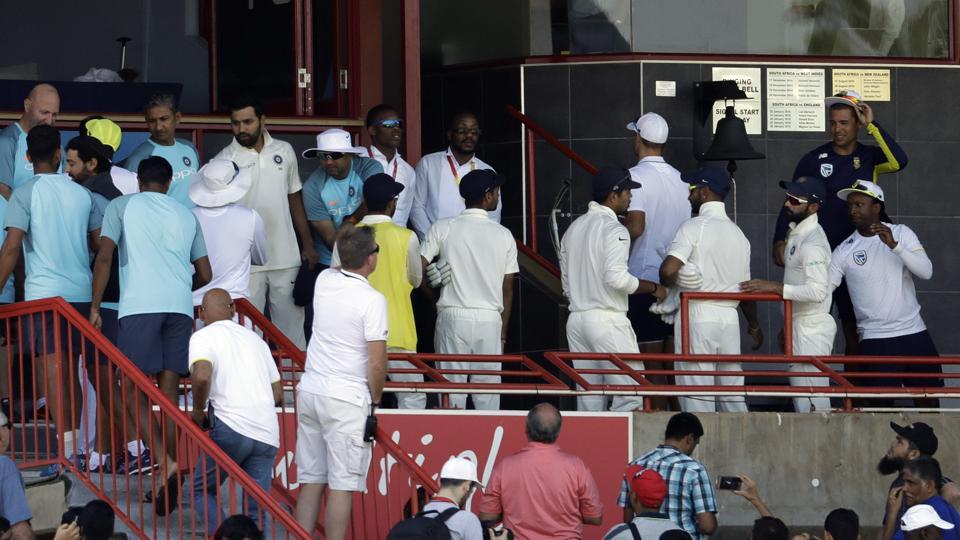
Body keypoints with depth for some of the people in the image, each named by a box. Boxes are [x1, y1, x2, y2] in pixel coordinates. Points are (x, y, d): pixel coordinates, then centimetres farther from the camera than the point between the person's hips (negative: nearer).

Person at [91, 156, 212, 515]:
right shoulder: (186, 216, 21)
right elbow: (205, 275, 24)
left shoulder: (122, 206, 11)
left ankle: (168, 465, -21)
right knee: (169, 394, 6)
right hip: (180, 307, 4)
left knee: (132, 391, -1)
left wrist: (95, 307, 4)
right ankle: (170, 484, 3)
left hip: (139, 306, -4)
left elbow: (104, 257, -1)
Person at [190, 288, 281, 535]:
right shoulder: (255, 339, 21)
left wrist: (198, 411, -2)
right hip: (268, 434, 5)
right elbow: (278, 394, 20)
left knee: (202, 490, 12)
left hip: (232, 428, -5)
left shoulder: (203, 336, 2)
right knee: (256, 511, 8)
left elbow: (201, 376, -18)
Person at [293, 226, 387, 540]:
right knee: (342, 484, -3)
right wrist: (375, 400, 1)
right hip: (347, 398, -6)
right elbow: (377, 363, -13)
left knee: (310, 481, 10)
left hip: (309, 392, 6)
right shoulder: (372, 300, -13)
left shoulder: (324, 281, 4)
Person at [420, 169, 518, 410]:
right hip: (490, 320, 1)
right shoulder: (504, 235, 2)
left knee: (452, 393, 2)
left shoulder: (443, 228, -2)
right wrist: (502, 333, 16)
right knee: (488, 397, 4)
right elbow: (507, 290, 6)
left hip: (452, 318, 0)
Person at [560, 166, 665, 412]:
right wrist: (653, 288, -10)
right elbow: (616, 277, -21)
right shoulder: (613, 229, -10)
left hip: (576, 320, 8)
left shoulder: (573, 228, 16)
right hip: (607, 319, -8)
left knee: (588, 400, 9)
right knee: (630, 394, -9)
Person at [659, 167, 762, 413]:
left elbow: (669, 270, -20)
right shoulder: (738, 234, 12)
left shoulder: (693, 227, -8)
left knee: (697, 400, -5)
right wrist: (754, 325, 33)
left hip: (697, 317, -6)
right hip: (729, 319, 6)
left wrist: (664, 288, 3)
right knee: (733, 396, 10)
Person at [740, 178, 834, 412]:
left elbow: (817, 291, -30)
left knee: (811, 402, -9)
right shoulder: (797, 233, 12)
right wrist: (787, 326, 23)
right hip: (799, 326, 11)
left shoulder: (812, 242, -20)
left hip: (811, 329, -11)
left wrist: (774, 287, -27)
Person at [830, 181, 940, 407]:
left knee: (928, 402, 7)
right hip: (875, 340, -1)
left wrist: (894, 245, -23)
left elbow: (926, 272, -10)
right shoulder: (844, 251, -1)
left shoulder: (901, 234, 2)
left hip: (915, 334, 1)